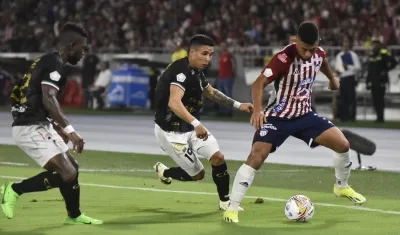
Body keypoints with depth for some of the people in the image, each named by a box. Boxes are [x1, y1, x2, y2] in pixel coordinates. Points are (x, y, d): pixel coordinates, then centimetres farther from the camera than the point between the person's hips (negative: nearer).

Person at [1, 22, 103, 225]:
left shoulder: (47, 61, 18)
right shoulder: (54, 64, -13)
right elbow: (48, 99, -25)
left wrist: (60, 129, 30)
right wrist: (69, 130, -30)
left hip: (38, 126, 10)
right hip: (31, 128, -10)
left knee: (71, 168, 17)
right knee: (67, 174, -15)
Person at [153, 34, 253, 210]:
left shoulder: (196, 71, 4)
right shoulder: (182, 71, -26)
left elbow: (211, 92, 24)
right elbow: (174, 103, -42)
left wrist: (238, 105, 16)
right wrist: (196, 123, -54)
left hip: (189, 126, 8)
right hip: (171, 131, -8)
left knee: (218, 157, -6)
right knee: (197, 174, 0)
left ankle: (225, 202, 11)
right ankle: (164, 172, 28)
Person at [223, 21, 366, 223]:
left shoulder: (318, 54, -7)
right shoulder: (284, 58, -28)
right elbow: (259, 83, -33)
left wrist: (332, 79, 38)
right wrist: (257, 110, -48)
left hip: (304, 114, 6)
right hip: (278, 116, -6)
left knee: (342, 144, -3)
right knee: (255, 158, -20)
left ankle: (341, 187, 25)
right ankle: (232, 208, -12)